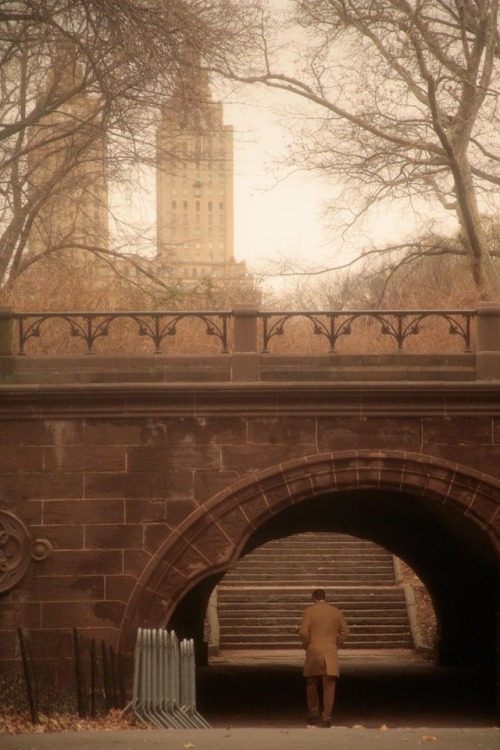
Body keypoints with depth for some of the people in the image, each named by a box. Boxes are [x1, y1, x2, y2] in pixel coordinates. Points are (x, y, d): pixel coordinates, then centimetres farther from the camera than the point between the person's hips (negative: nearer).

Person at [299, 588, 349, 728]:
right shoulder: (336, 612, 7)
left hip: (313, 653, -1)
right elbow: (345, 631, 5)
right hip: (331, 653, 1)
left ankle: (313, 717, 18)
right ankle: (327, 716, -12)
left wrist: (306, 646, 6)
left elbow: (303, 632, -9)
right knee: (329, 685, -2)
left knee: (312, 686, 12)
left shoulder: (310, 611, -2)